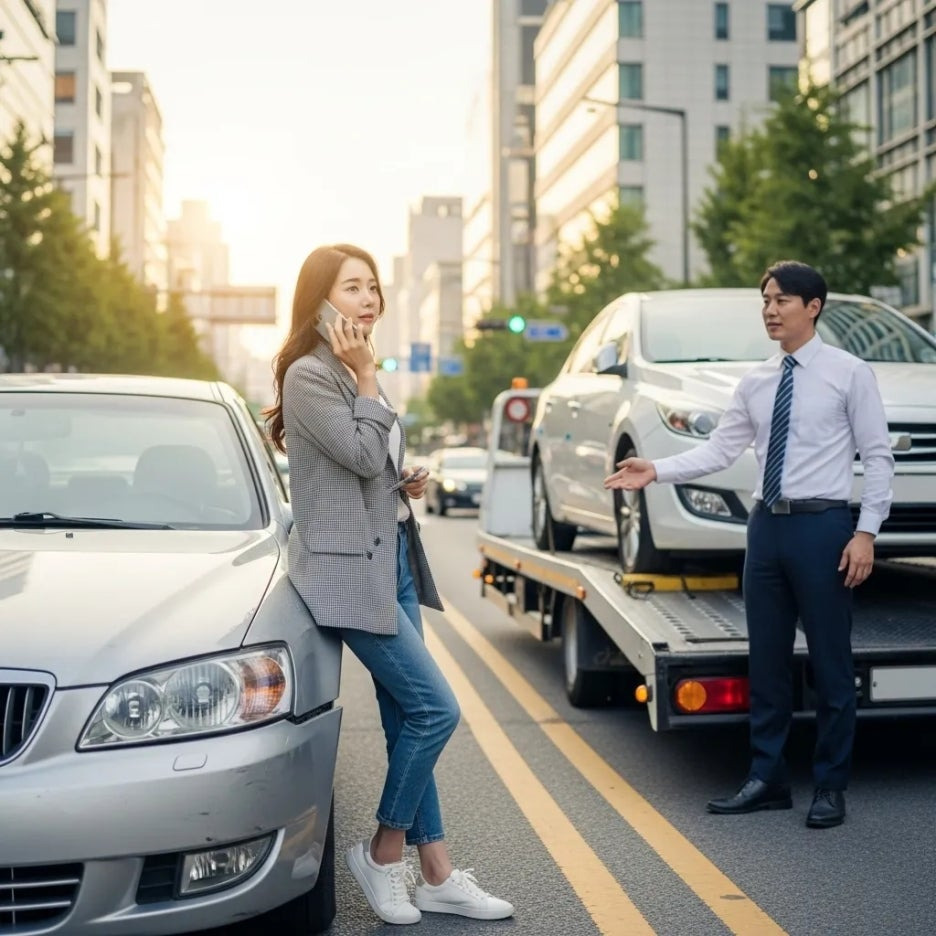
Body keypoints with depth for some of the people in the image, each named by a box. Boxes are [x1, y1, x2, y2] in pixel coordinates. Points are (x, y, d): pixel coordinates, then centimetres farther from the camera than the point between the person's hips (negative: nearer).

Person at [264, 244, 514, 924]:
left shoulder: (355, 373, 17)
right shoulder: (308, 376, -11)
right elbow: (363, 455, -19)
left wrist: (405, 483, 8)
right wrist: (366, 375, -12)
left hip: (392, 556, 9)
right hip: (349, 566, -9)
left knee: (407, 716, 8)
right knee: (435, 709, -11)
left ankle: (436, 874, 14)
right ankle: (383, 852, 7)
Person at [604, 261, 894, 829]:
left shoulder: (849, 373, -3)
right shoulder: (756, 382, 10)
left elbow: (878, 457, -5)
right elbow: (720, 449, 6)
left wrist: (866, 533, -12)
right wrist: (657, 471, -6)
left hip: (822, 526, -5)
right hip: (767, 526, 5)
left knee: (831, 664, 3)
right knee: (767, 660, 11)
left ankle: (831, 788, 15)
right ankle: (767, 779, 22)